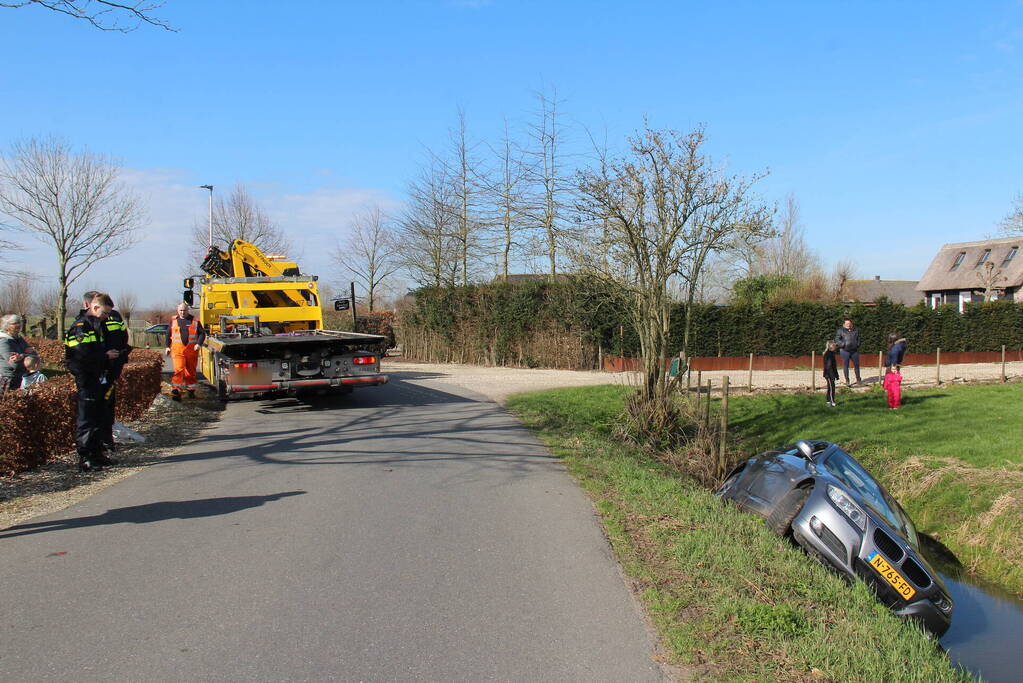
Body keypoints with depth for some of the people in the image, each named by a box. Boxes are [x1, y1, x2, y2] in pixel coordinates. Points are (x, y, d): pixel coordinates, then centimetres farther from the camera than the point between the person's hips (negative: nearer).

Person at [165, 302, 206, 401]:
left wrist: (199, 344, -9)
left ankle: (191, 390, 24)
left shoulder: (194, 321, 5)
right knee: (179, 370, -14)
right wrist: (168, 346, 15)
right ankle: (176, 391, -16)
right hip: (177, 350, -1)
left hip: (192, 350, 1)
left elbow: (202, 333, 6)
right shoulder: (173, 320, 9)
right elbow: (168, 334, 19)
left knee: (191, 371, 10)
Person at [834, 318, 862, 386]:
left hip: (854, 350, 3)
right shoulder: (840, 330, 2)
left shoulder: (855, 330, 14)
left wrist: (858, 345, 4)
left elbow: (858, 339, 22)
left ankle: (858, 379, 21)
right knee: (846, 365, 1)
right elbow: (837, 340, -4)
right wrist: (843, 344, -16)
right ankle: (847, 380, 9)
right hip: (845, 350, -3)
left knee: (856, 365, 7)